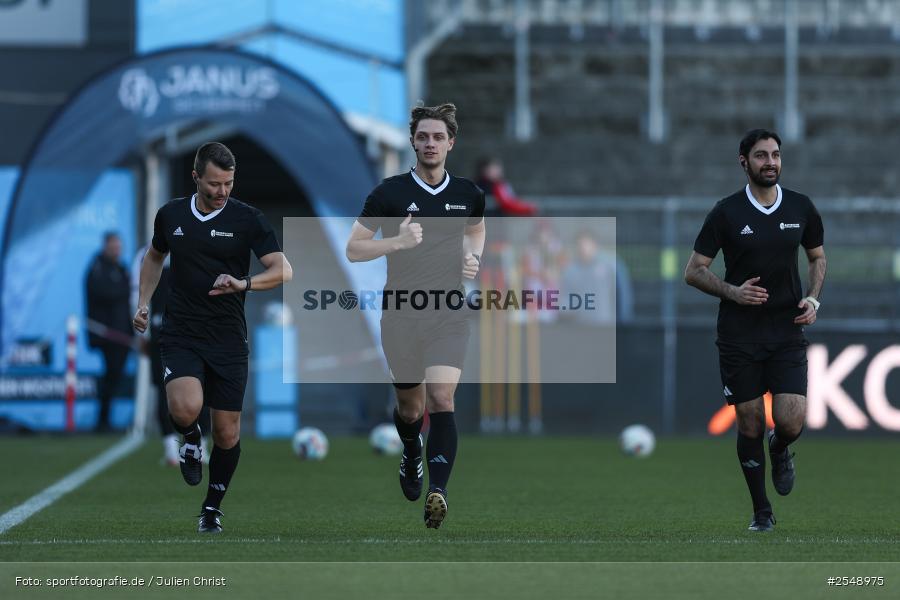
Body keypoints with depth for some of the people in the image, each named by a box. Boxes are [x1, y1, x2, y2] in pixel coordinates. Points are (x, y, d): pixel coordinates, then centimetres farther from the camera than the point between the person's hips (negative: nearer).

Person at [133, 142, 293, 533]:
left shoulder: (247, 219, -5)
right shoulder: (170, 215, 4)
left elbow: (283, 270, -13)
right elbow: (155, 257, 24)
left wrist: (243, 283, -30)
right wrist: (143, 303, 12)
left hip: (228, 340, 0)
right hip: (180, 336, 1)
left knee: (227, 432, 2)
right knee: (186, 408, -26)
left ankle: (212, 507, 24)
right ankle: (190, 440, 11)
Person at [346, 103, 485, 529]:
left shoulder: (468, 194, 4)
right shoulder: (389, 193, -5)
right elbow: (353, 249, -3)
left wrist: (474, 258, 6)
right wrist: (397, 242, -19)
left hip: (449, 314, 0)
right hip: (401, 313, 0)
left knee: (441, 398, -18)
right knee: (410, 407, 12)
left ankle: (437, 491, -25)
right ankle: (411, 455, 46)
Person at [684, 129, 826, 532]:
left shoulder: (801, 208, 3)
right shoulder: (726, 212, -5)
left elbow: (818, 257, 18)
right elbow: (694, 271, -2)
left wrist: (813, 299, 1)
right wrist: (733, 291, -18)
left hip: (787, 331, 1)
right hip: (739, 336, -1)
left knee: (790, 422, -11)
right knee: (750, 424, 3)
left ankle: (779, 452, 27)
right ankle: (762, 512, 19)